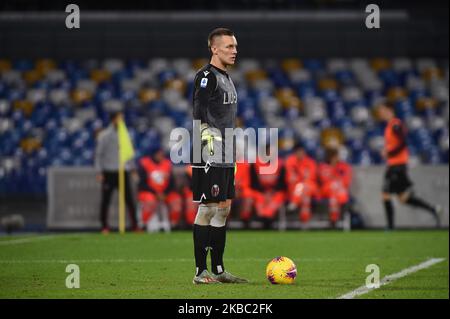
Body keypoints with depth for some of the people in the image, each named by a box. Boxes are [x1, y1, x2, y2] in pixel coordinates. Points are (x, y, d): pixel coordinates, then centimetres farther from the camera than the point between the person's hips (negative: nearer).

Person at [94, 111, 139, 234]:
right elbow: (98, 154, -1)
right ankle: (105, 226, 8)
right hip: (109, 172, -3)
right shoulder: (104, 135, -2)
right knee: (106, 200, 1)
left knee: (130, 199, -3)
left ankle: (134, 225, 0)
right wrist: (99, 172, -8)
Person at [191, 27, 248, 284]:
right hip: (210, 157, -10)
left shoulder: (227, 77, 20)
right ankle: (201, 272, -4)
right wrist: (207, 137, -26)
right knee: (208, 209, -7)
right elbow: (199, 113, -18)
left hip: (226, 157, 10)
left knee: (224, 209, 10)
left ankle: (218, 270, 15)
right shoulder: (206, 76, -10)